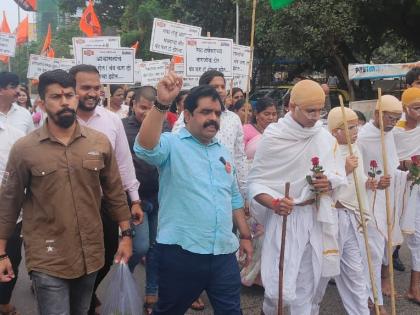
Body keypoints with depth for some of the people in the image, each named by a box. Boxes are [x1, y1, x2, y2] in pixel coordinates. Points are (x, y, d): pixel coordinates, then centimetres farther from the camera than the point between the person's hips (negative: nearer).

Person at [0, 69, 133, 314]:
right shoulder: (24, 149, -7)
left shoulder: (100, 142, -1)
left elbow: (115, 192, 7)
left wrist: (126, 235, 5)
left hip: (90, 255, 3)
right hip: (47, 259, -3)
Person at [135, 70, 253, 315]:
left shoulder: (223, 152, 13)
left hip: (224, 252, 5)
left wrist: (245, 235, 18)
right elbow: (145, 147, -30)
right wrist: (162, 104, -40)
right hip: (181, 252, -5)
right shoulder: (172, 144, -7)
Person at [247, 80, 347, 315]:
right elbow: (254, 182, -7)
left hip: (316, 217, 4)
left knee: (307, 287, 13)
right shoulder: (273, 137, -10)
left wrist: (329, 183, -10)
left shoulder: (325, 137, 3)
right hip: (284, 217, -4)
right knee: (280, 289, -8)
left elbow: (339, 174, 13)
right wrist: (274, 203, -25)